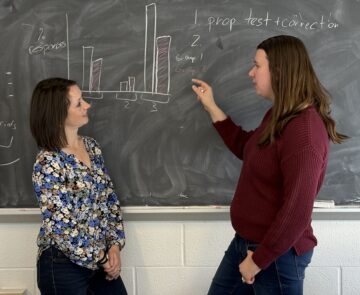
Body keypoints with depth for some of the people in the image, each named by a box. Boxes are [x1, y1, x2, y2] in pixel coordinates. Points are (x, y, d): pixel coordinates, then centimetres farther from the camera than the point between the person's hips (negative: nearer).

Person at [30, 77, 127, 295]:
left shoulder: (91, 146, 2)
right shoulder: (48, 163, -18)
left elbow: (109, 198, 7)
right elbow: (62, 228, -19)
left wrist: (115, 245, -3)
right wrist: (101, 258, -11)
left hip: (101, 259, 6)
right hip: (64, 265, -6)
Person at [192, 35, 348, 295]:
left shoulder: (303, 129, -27)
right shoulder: (279, 116, 6)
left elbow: (297, 212, -28)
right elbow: (248, 150, 25)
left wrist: (260, 259, -19)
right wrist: (212, 107, 20)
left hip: (278, 254, -10)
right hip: (246, 242, 10)